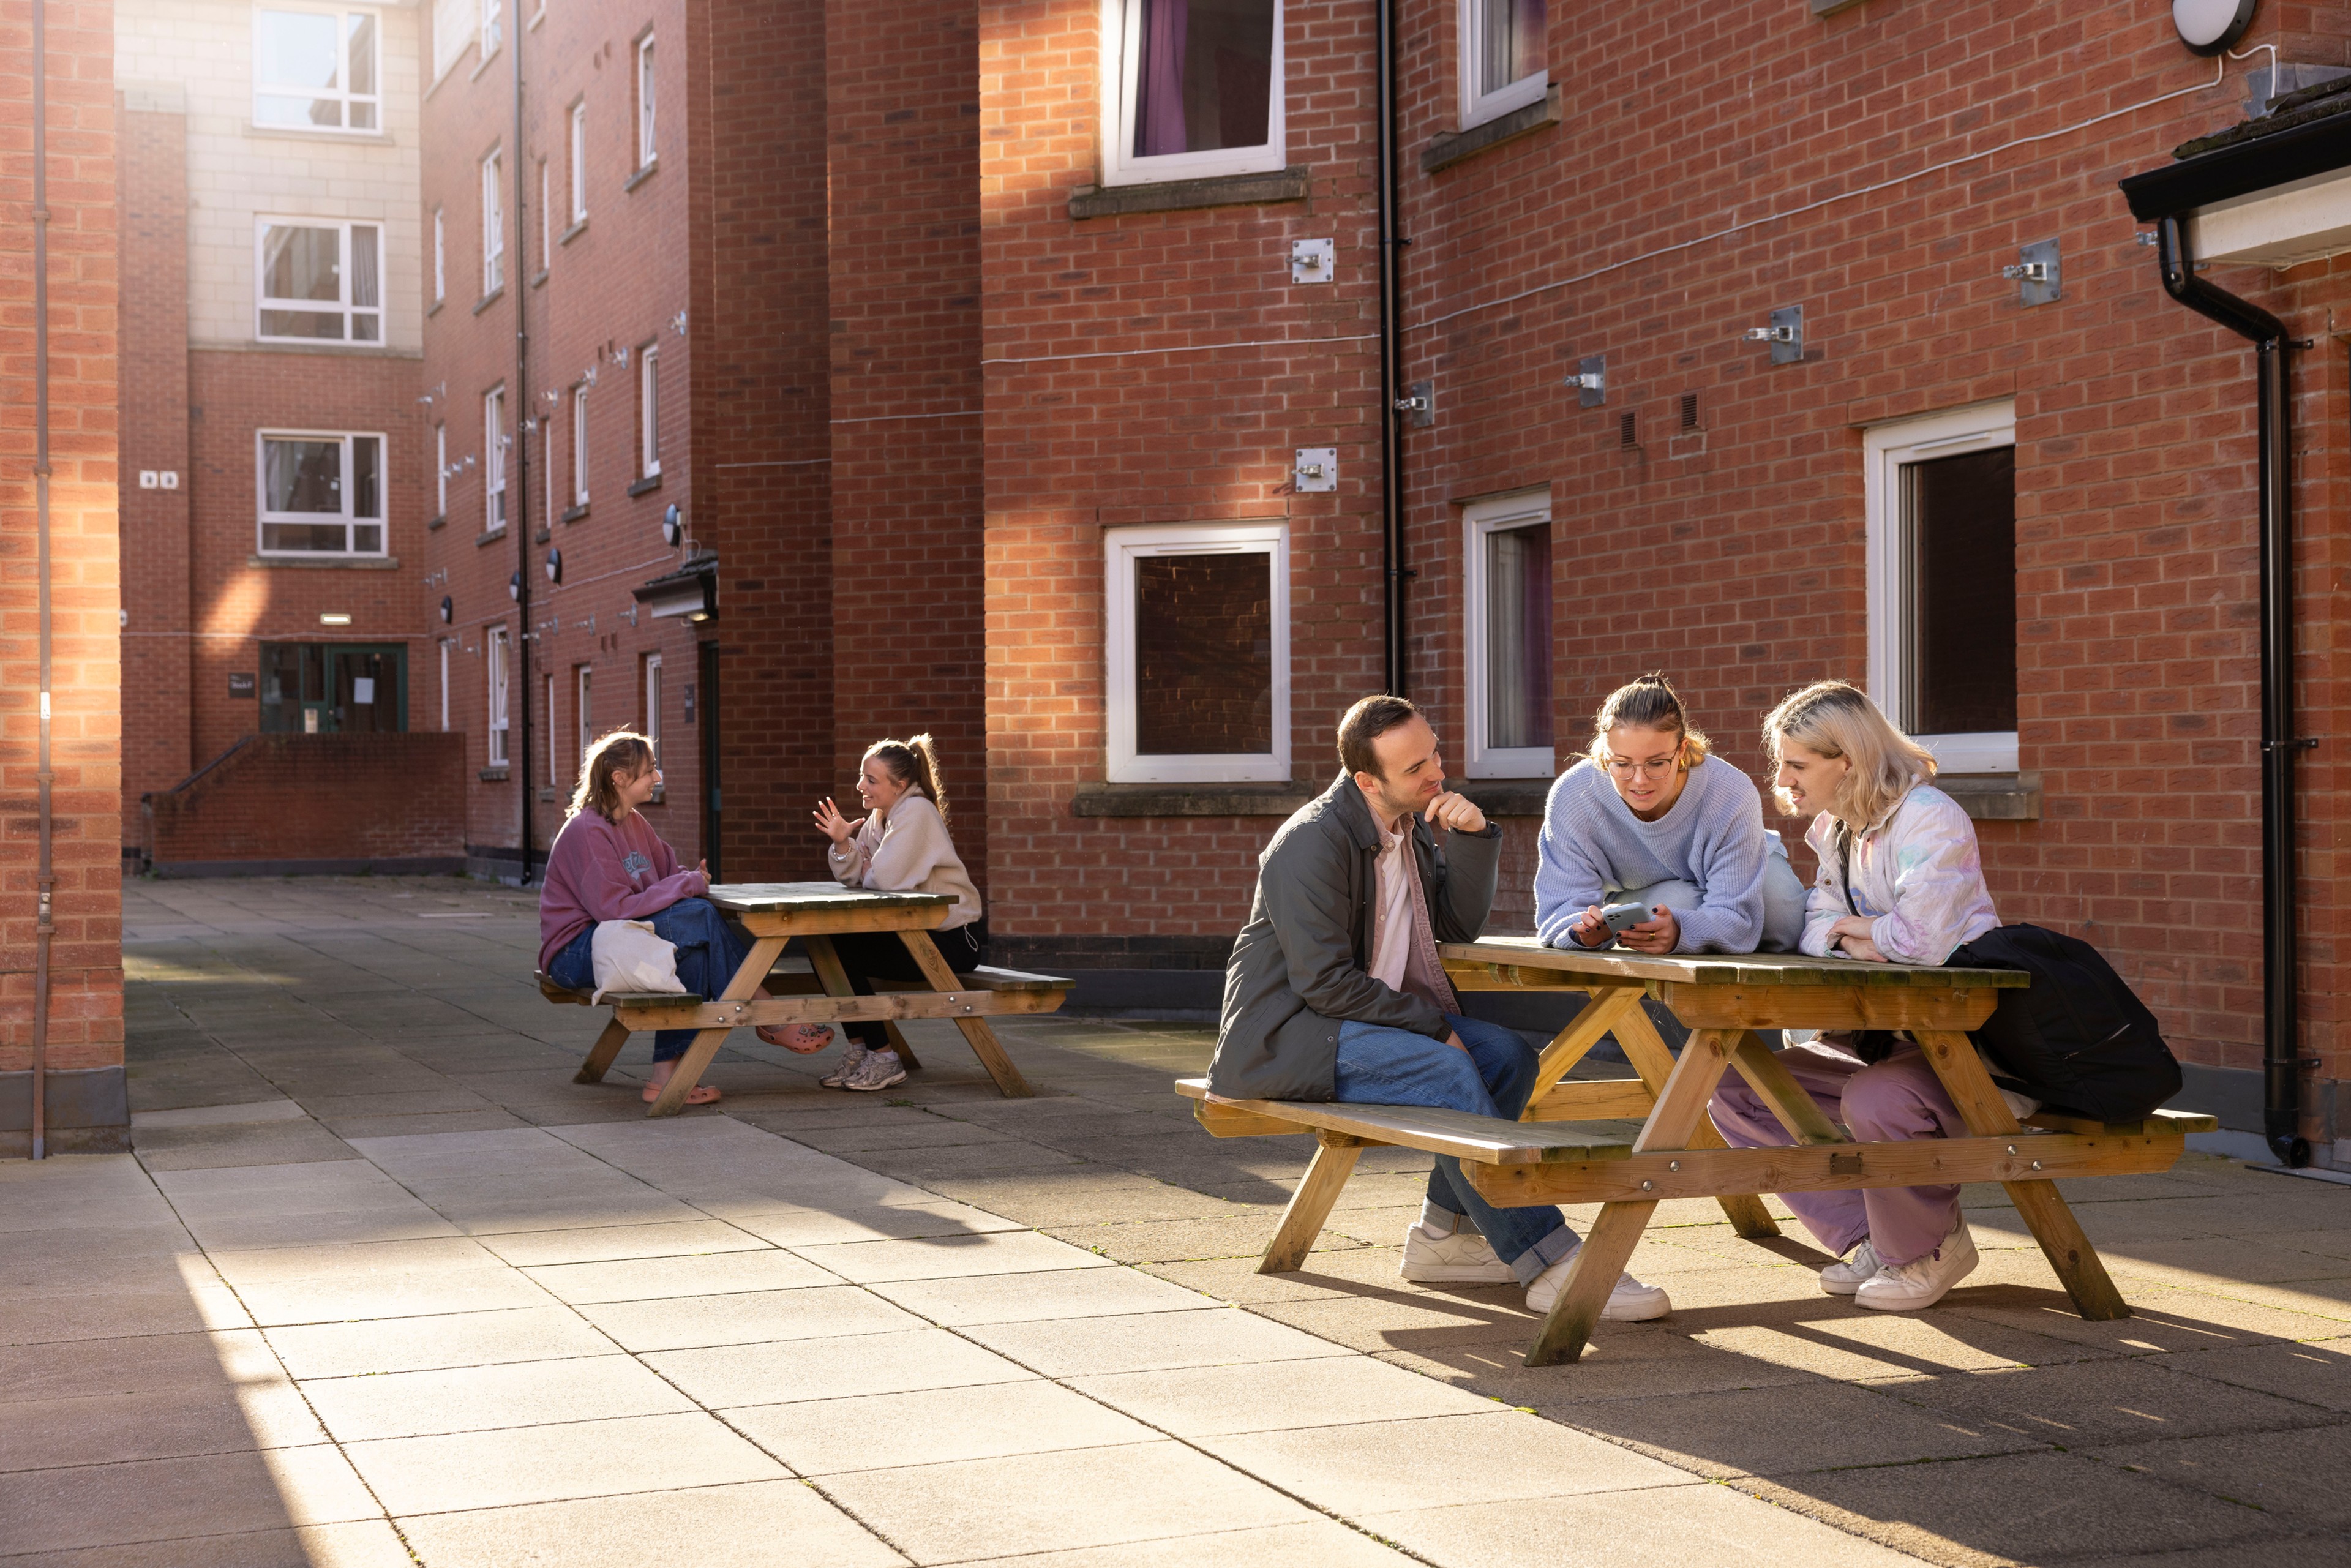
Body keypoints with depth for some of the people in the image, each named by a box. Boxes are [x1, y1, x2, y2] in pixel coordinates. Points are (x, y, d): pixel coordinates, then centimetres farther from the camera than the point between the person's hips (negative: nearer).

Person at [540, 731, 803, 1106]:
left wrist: (694, 879, -8)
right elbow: (615, 908, -23)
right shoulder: (586, 831, -17)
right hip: (575, 952, -9)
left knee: (694, 952, -22)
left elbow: (668, 872, 16)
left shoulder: (634, 823, 12)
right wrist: (687, 885, -18)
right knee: (700, 918, -23)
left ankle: (667, 1073, -22)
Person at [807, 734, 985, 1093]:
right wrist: (842, 843, -10)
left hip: (953, 938, -9)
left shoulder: (916, 812, -17)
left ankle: (884, 1059, -8)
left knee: (843, 954, -19)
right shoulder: (879, 816, 11)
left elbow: (885, 881, -25)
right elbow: (856, 879, 6)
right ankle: (859, 1050, 1)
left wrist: (866, 872, -3)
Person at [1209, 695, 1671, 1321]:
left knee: (1507, 1054, -9)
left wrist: (1473, 836, -6)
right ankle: (1548, 1264, -29)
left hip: (1364, 1014, 9)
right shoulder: (1314, 841, -18)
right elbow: (1325, 982, -22)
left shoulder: (1414, 828, 9)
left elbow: (1462, 926, 10)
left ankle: (1444, 1233, -1)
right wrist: (1433, 1025, -20)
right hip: (1287, 1031, -9)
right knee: (1444, 1069, -30)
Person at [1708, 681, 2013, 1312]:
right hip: (1883, 1036, 9)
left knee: (1874, 1101, -38)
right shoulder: (1834, 830, 10)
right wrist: (1855, 940, -19)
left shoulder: (1929, 820, -19)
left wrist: (1852, 925, -12)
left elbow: (1927, 940, -32)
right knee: (1737, 1094, -3)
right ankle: (1870, 1238, 2)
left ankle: (1930, 1250, -7)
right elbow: (1813, 929, 4)